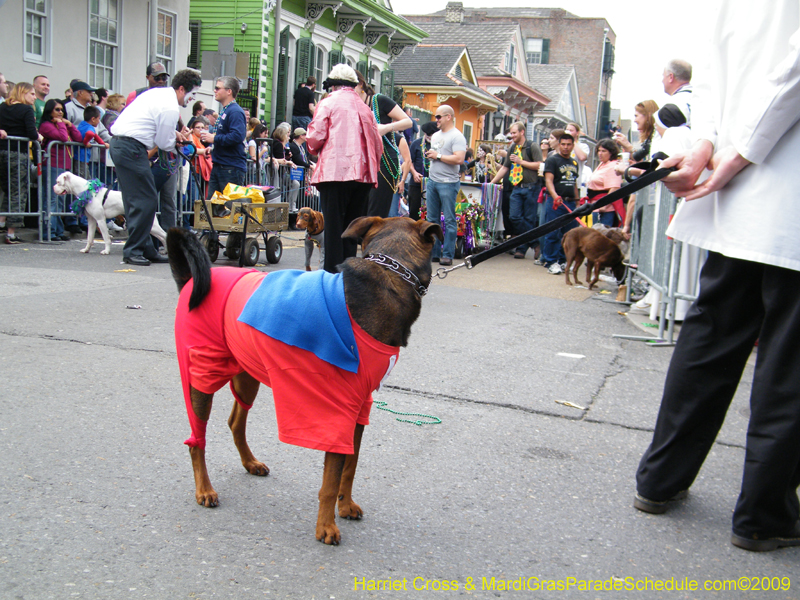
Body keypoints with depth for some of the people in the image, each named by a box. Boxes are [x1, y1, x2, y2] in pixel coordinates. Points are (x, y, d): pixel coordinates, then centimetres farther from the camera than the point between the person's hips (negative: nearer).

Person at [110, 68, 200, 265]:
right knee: (146, 200, -7)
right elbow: (164, 144, -7)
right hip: (132, 148, -11)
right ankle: (133, 251, -2)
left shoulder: (158, 93, 18)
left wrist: (174, 134, 15)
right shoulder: (171, 108, -12)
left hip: (118, 143, 11)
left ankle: (145, 249, 17)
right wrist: (178, 140, 14)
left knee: (136, 200, 12)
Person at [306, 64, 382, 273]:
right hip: (362, 174, 5)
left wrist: (315, 150, 16)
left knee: (333, 226, -2)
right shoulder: (364, 107, 16)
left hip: (335, 171, -4)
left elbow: (315, 137, -5)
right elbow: (377, 144, 15)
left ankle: (333, 273, -2)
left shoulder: (328, 103, 2)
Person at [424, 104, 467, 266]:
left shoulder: (456, 136, -8)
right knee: (432, 219, 8)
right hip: (432, 180, 8)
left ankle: (448, 255, -2)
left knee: (449, 220, -4)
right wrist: (429, 155, 10)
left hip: (448, 183, -8)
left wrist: (438, 156, -13)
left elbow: (459, 159, -20)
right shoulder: (436, 135, 18)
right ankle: (433, 252, 14)